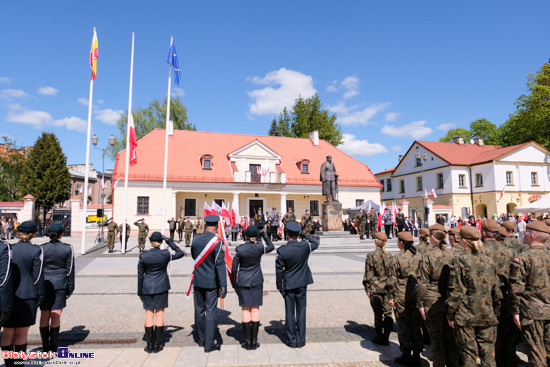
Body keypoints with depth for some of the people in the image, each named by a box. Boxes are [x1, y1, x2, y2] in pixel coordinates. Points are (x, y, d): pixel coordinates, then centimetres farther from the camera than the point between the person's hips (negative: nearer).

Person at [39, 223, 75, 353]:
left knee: (44, 315, 10)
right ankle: (53, 348, 7)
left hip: (45, 284, 1)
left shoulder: (42, 248, -2)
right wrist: (70, 287, 6)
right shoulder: (68, 248, -4)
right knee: (56, 315, 3)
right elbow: (70, 269, -2)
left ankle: (45, 347, 16)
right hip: (60, 285, -1)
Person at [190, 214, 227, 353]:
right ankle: (209, 344, 11)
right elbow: (220, 265, -18)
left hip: (198, 280, 5)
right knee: (210, 312, 5)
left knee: (199, 310, 16)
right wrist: (223, 285, -14)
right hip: (211, 282, -5)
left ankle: (201, 340, 32)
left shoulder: (195, 240, -2)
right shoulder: (218, 242, -17)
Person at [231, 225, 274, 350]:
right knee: (255, 309, 8)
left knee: (246, 310, 7)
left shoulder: (239, 249, -11)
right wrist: (264, 234, 11)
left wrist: (234, 284, 6)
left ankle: (247, 341, 12)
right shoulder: (260, 247, -9)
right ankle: (254, 341, 13)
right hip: (257, 281, 1)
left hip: (243, 282, -1)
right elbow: (271, 246, 14)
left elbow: (234, 269, -6)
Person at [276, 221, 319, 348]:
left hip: (288, 285, -1)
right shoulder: (305, 245, -13)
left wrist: (280, 287, 3)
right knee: (301, 311, 11)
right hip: (302, 283, 1)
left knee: (289, 313, 9)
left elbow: (279, 271, -8)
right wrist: (304, 235, 5)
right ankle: (300, 340, 18)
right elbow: (315, 243, 12)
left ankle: (292, 340, 17)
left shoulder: (281, 250, -15)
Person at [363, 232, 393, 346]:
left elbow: (368, 274, -8)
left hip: (375, 289, -3)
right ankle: (386, 337, 16)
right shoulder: (389, 256, 0)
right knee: (388, 313, 10)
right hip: (387, 288, 3)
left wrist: (367, 289, 0)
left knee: (378, 313, 7)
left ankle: (379, 337, 17)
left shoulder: (371, 256, -11)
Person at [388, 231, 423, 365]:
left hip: (401, 296, -4)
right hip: (416, 294, 4)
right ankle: (416, 355, 21)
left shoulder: (395, 258, -12)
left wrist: (391, 297, -2)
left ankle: (406, 356, 17)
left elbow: (393, 280, -10)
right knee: (416, 324, 13)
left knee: (403, 326, 7)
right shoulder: (419, 256, 1)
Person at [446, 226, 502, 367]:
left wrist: (450, 315, -4)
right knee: (488, 351, 15)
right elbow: (496, 290, 9)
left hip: (466, 315, -5)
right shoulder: (488, 260, 2)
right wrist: (495, 311, 21)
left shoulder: (460, 261, -13)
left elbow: (456, 291, -13)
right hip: (486, 314, 5)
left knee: (468, 352, 7)